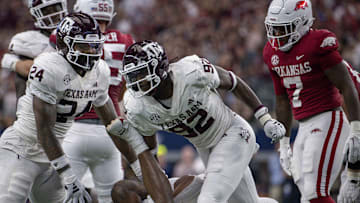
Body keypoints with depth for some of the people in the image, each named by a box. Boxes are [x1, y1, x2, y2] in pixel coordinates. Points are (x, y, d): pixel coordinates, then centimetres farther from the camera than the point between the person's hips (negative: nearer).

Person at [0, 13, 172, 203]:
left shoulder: (99, 72, -1)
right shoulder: (49, 69, -25)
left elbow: (112, 123, 11)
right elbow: (44, 129, -25)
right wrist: (69, 178, -25)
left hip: (48, 155, 8)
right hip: (21, 150, -8)